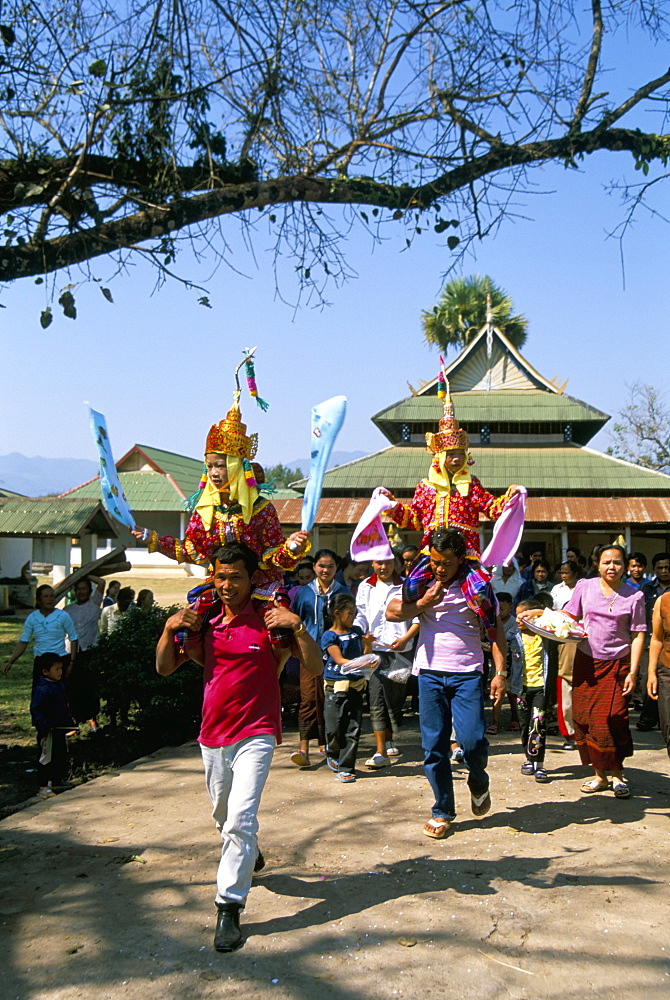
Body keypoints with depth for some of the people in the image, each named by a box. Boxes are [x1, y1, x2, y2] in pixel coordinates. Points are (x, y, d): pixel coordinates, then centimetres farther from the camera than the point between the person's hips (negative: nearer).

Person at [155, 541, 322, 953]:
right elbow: (165, 668, 7)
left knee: (241, 819, -15)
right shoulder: (205, 621, 2)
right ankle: (249, 855, 52)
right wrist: (170, 630, -9)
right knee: (225, 814, 23)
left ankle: (230, 907, -2)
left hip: (256, 734, -5)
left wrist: (298, 626, -28)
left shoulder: (269, 619, -11)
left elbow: (316, 667, -14)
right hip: (213, 734, 6)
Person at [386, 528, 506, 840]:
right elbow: (391, 612, -1)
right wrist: (425, 600, -13)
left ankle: (478, 782, 22)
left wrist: (500, 673, -7)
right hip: (430, 673, 2)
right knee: (434, 745, 4)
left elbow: (495, 629, -1)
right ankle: (442, 811, 20)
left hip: (467, 673, -2)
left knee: (472, 739, -12)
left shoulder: (477, 583, -2)